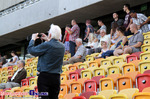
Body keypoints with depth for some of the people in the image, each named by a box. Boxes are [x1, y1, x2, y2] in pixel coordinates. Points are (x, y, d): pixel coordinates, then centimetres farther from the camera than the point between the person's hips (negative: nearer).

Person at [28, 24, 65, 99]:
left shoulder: (46, 45, -13)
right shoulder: (62, 46, 7)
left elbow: (31, 50, -4)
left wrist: (33, 39, 11)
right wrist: (48, 40, 28)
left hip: (45, 76, -6)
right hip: (56, 77, 6)